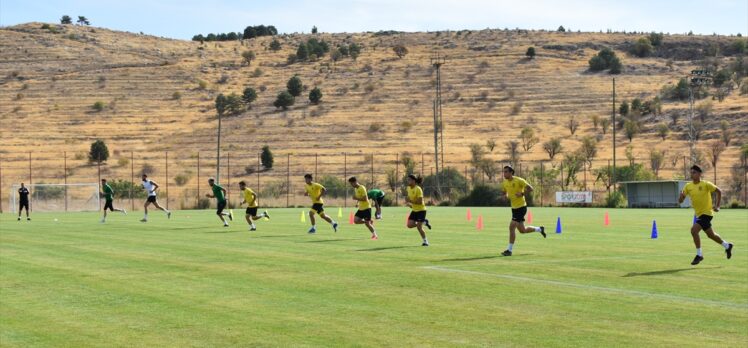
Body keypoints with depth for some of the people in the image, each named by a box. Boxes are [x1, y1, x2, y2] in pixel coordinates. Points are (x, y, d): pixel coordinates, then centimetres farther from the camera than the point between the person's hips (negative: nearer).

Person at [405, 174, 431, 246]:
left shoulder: (418, 189, -20)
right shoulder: (409, 188, 4)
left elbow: (420, 201, -26)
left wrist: (410, 201, -28)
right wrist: (408, 203, 3)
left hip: (421, 210, -8)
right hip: (414, 210, 8)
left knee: (419, 227, -10)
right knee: (410, 225, -4)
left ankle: (425, 241, 10)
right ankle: (424, 222, 19)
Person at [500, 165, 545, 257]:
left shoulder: (519, 180, -14)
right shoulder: (504, 183, 6)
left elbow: (530, 189, -12)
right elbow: (505, 193, 22)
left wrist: (522, 194, -23)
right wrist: (506, 196, -1)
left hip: (521, 207, -8)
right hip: (514, 208, 8)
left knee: (512, 227, -15)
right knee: (522, 230, 14)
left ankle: (509, 250, -7)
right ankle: (540, 229, 39)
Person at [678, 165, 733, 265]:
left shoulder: (706, 184, -12)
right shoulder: (688, 186, 2)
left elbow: (719, 191, -2)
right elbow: (680, 201, 1)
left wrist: (717, 206, -6)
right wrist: (681, 196, -22)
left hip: (706, 213, -7)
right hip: (699, 214, 7)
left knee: (694, 230, -21)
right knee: (710, 234, 19)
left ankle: (699, 255, -10)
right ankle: (727, 246, 43)